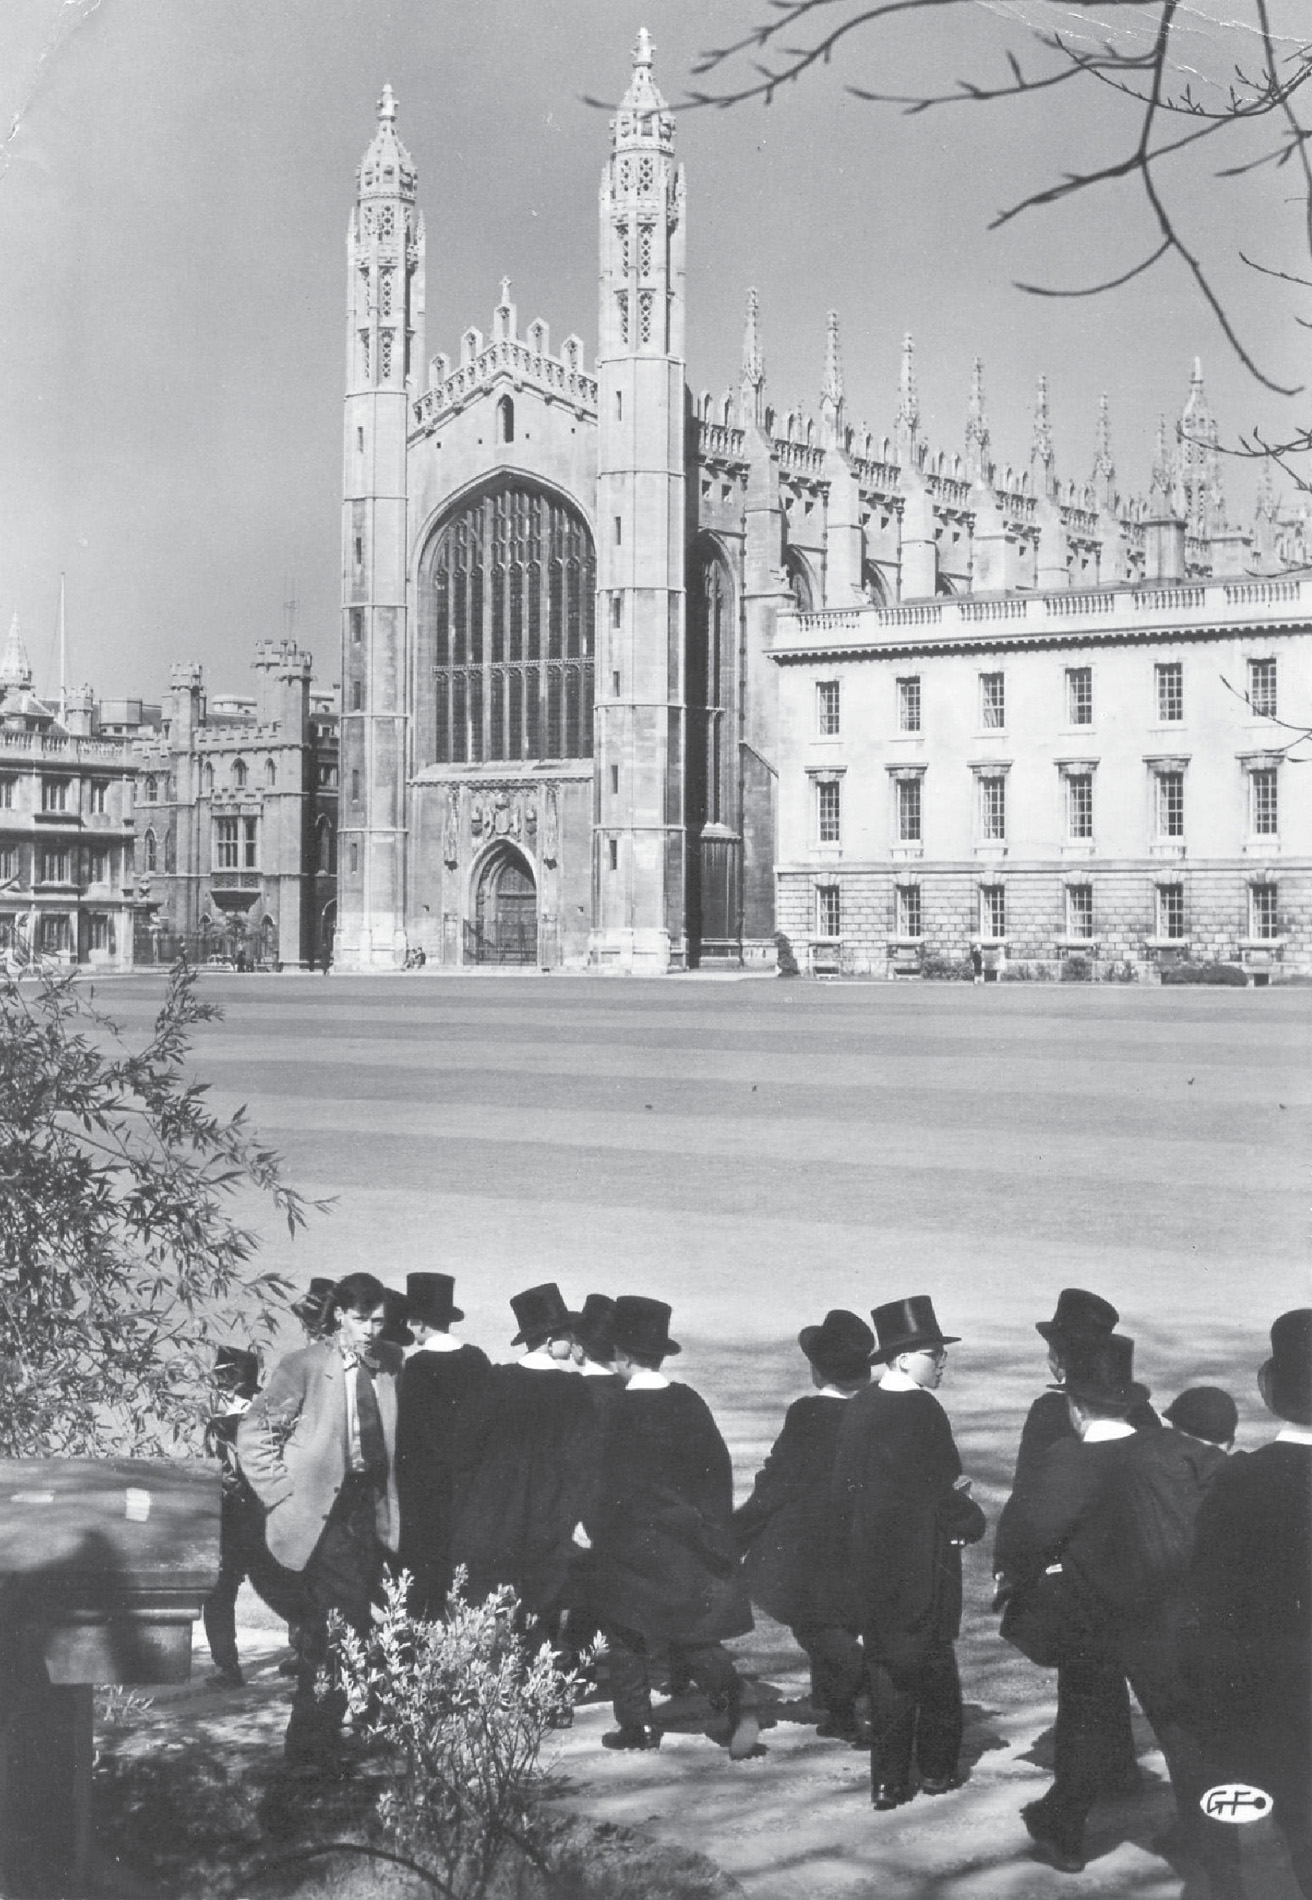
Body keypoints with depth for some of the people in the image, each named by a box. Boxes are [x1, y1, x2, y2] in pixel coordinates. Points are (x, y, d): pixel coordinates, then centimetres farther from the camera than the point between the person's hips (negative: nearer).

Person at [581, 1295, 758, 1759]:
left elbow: (613, 1487, -13)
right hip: (688, 1542, 4)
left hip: (632, 1545, -4)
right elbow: (717, 1469, 5)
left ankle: (636, 1725, 16)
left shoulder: (620, 1412, -15)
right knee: (691, 1633, 9)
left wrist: (595, 1530, 1)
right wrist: (714, 1533, 12)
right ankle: (736, 1695, -12)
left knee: (627, 1637, 11)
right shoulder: (689, 1403, 0)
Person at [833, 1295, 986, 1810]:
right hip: (921, 1567, -6)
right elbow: (944, 1491, -16)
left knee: (886, 1667, 12)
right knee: (933, 1667, 10)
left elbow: (844, 1487, 8)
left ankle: (888, 1780, 13)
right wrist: (971, 1520, 2)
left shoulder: (859, 1407, 3)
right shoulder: (922, 1413, -18)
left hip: (869, 1562, 6)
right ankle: (935, 1768, 20)